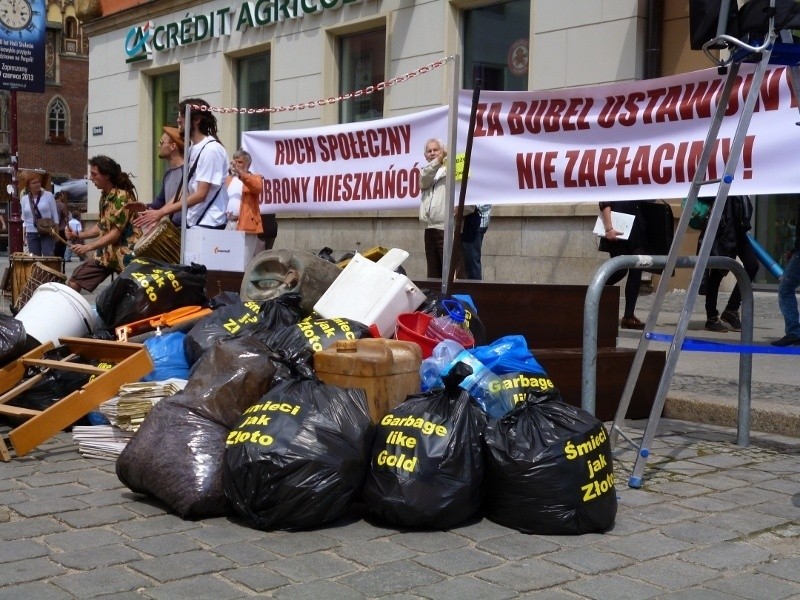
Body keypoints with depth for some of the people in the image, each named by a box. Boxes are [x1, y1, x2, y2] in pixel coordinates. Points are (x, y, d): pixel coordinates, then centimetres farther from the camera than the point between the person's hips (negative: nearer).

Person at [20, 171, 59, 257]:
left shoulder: (48, 195, 0)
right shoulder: (24, 199, 9)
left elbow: (55, 214, 3)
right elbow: (24, 218, 15)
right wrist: (24, 233, 9)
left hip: (47, 233, -3)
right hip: (31, 233, 3)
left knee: (48, 256, -10)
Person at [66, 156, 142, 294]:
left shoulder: (122, 197, -18)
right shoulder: (104, 196, 9)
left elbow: (116, 233, -21)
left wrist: (88, 247, -24)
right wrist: (79, 235, 3)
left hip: (124, 255, -9)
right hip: (106, 253, 9)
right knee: (73, 283, 4)